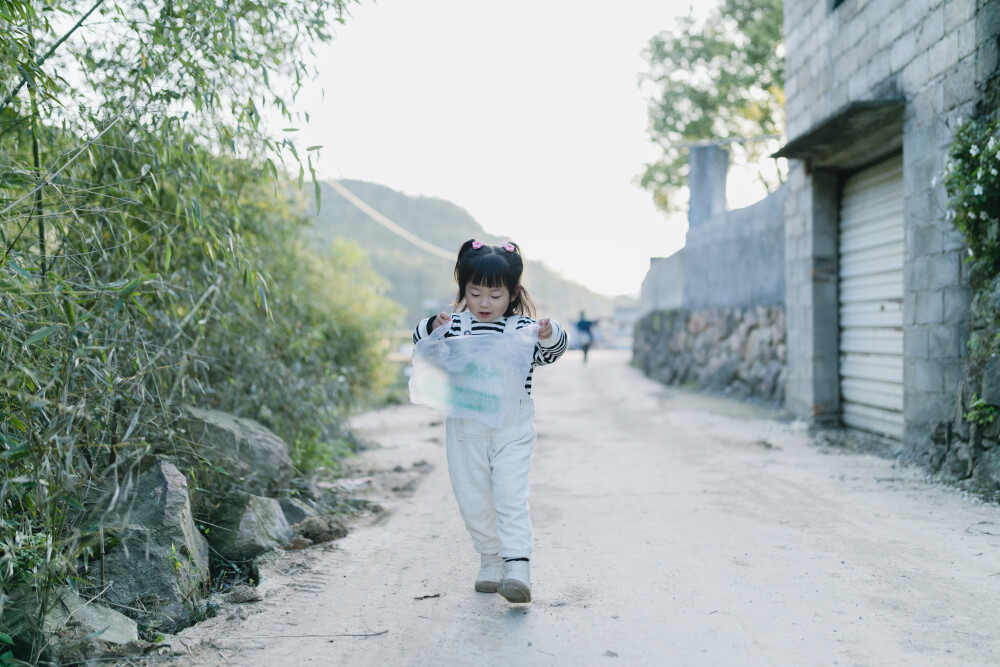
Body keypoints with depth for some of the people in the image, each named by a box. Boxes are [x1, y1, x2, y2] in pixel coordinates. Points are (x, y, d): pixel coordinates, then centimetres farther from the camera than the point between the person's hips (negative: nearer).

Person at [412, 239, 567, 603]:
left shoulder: (523, 327, -1)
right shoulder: (454, 324, 4)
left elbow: (550, 352, -9)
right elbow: (420, 341, -1)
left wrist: (550, 336, -31)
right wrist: (433, 327, -23)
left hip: (512, 427, -2)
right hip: (465, 428, 3)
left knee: (511, 497, -11)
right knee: (473, 499, 9)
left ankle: (517, 567, -13)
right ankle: (490, 561, 25)